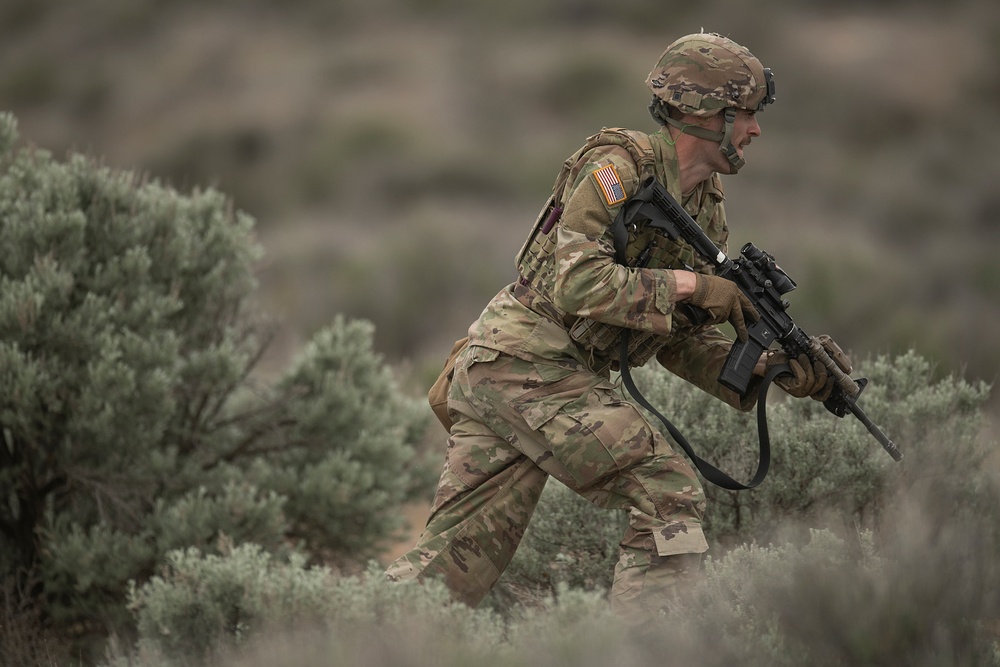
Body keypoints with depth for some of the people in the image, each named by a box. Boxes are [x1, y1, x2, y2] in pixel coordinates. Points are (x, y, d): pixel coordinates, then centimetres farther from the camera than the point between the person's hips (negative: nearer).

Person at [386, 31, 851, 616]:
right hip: (525, 365, -9)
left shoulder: (707, 209, 15)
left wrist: (775, 369, 1)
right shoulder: (620, 166, -12)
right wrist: (691, 284, -18)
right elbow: (578, 282, -22)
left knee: (454, 573, 6)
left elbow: (680, 340, 16)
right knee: (671, 497, -12)